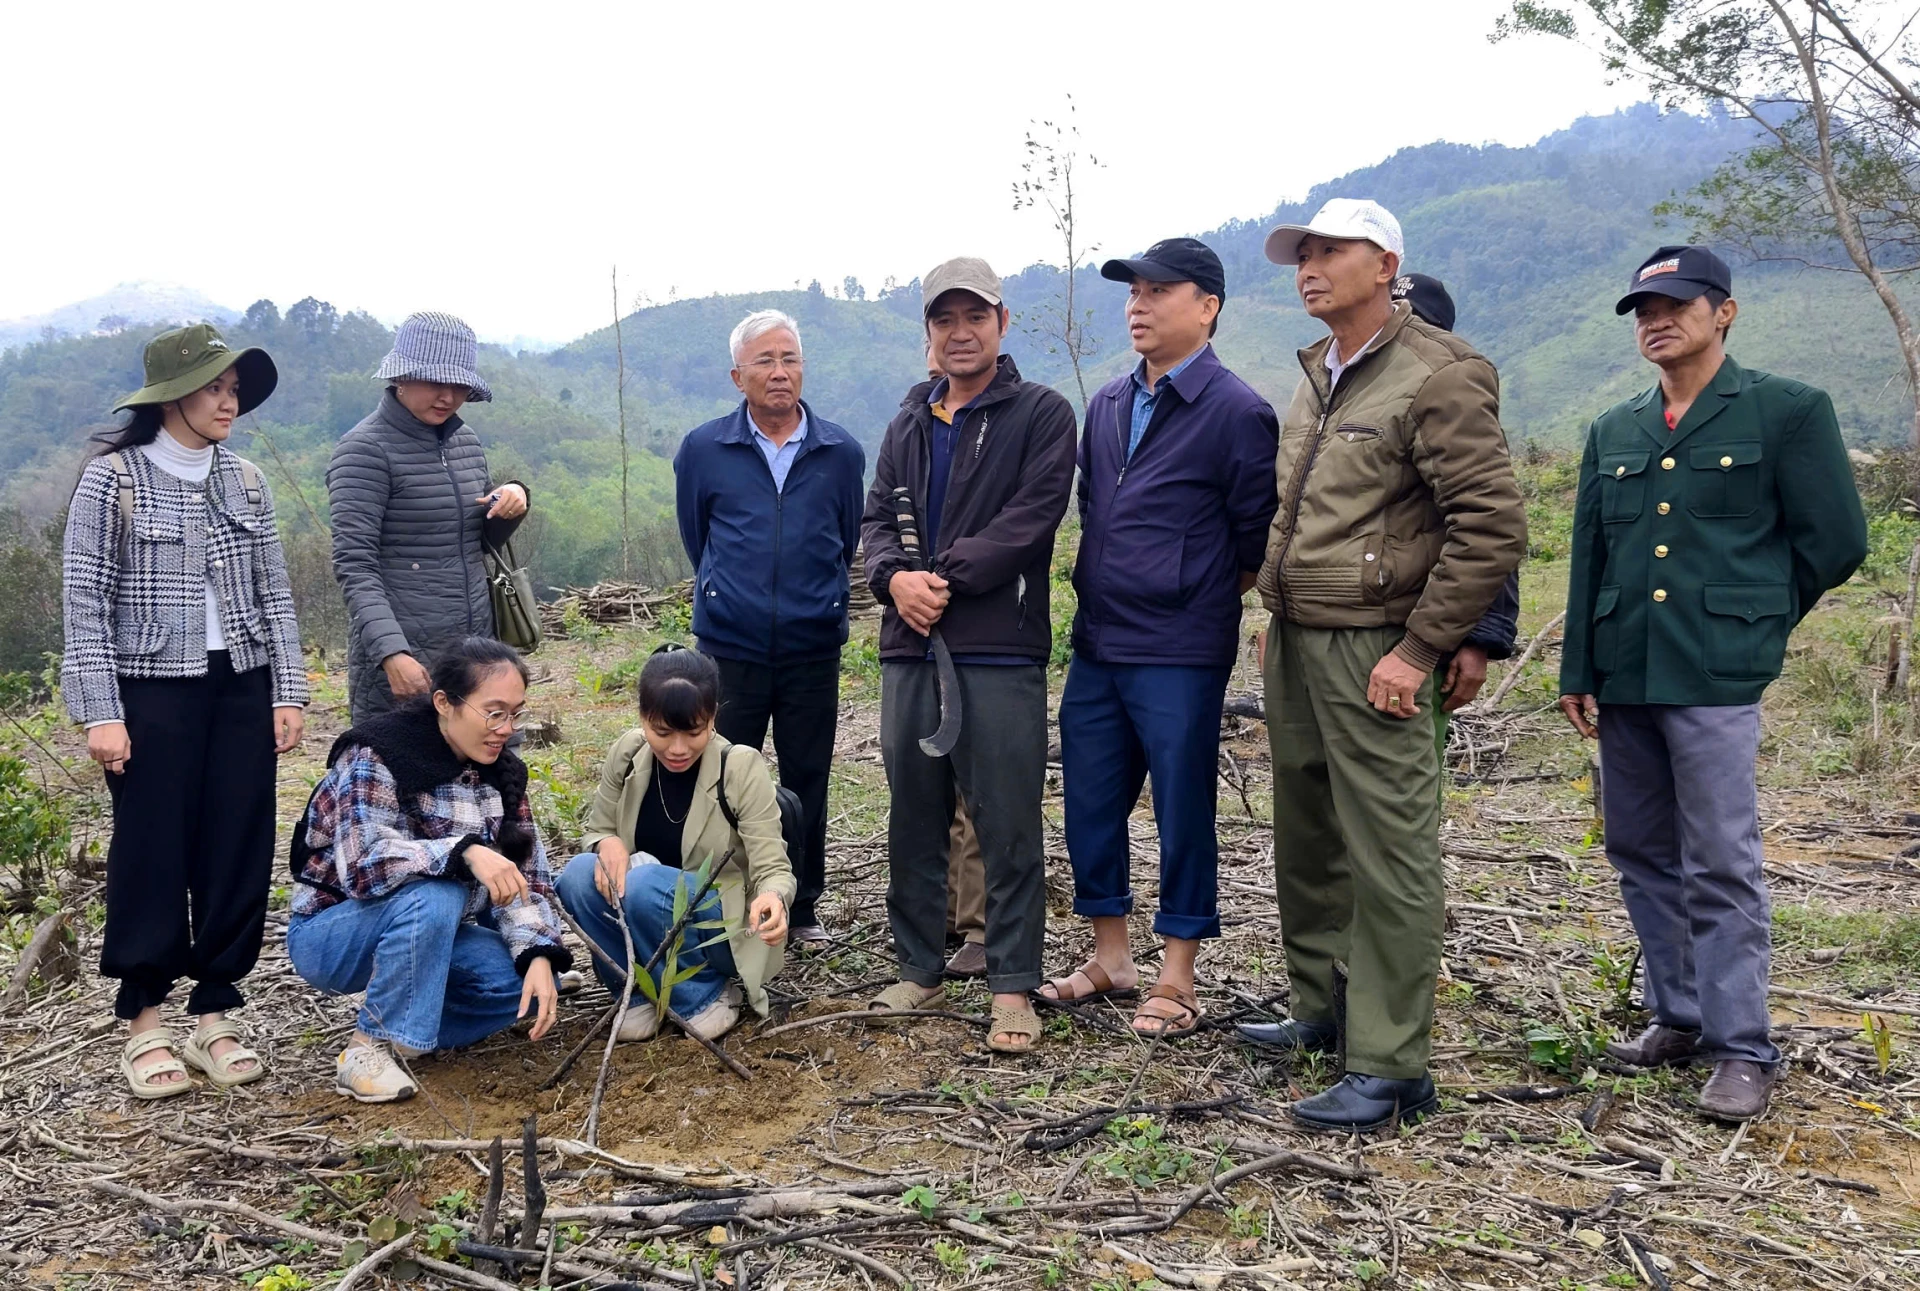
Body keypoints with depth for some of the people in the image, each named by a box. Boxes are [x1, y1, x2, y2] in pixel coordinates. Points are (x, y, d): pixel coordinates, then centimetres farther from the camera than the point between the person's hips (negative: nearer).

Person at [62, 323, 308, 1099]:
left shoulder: (244, 481, 8)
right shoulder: (113, 479, -4)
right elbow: (84, 602, -5)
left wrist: (288, 690, 5)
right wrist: (100, 712, -10)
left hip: (241, 689, 4)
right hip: (153, 692, -4)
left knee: (238, 853, 4)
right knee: (152, 855, 2)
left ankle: (214, 1018, 16)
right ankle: (144, 1025, 16)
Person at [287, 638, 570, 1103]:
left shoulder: (501, 771, -2)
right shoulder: (376, 757, -21)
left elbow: (526, 875, -7)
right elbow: (363, 865, -35)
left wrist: (539, 955, -24)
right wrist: (465, 852, -47)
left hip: (433, 933, 6)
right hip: (331, 934, -6)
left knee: (526, 978, -19)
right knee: (434, 893, -35)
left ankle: (407, 1033, 4)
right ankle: (370, 1047, -19)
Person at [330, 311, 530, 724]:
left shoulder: (466, 441, 11)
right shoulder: (365, 450, -8)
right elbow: (354, 565, -15)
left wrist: (511, 502, -2)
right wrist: (392, 652, -27)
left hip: (475, 649, 6)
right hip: (401, 657, -6)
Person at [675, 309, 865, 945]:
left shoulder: (842, 453, 2)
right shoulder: (702, 450, 0)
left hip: (814, 648, 1)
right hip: (730, 648, -1)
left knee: (808, 782, 9)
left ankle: (803, 907, 24)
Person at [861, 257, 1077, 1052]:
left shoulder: (1041, 414, 1)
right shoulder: (909, 424, 19)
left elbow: (1031, 517, -11)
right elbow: (877, 517, 13)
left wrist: (946, 577, -16)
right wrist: (895, 578, -9)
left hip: (1001, 652, -5)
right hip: (911, 648, 6)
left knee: (1008, 827, -1)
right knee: (913, 820, 12)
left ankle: (1013, 988, 9)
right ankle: (918, 970, 25)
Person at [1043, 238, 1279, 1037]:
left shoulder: (1237, 412, -10)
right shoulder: (1108, 405, 11)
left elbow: (1256, 539, -5)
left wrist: (1199, 602, 3)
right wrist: (1099, 596, 14)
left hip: (1179, 655, -7)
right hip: (1096, 644, 7)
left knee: (1183, 814, 4)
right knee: (1090, 805, 12)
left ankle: (1176, 978, 17)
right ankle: (1110, 957, 28)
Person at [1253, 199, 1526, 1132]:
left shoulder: (1436, 378, -11)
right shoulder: (1316, 375, 15)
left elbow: (1494, 528, -16)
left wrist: (1419, 648, -17)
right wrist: (1279, 612, 16)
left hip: (1370, 649, -9)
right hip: (1294, 640, 9)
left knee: (1387, 857, -4)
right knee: (1306, 839, 17)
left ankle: (1390, 1069, 4)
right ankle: (1319, 1011, 32)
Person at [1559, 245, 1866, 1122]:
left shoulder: (1788, 411, -1)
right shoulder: (1613, 432, 13)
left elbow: (1834, 540, 0)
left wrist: (1753, 623, 7)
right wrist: (1577, 672, 9)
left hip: (1715, 679, -6)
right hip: (1622, 678, 6)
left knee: (1721, 868, -4)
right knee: (1641, 853, 12)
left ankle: (1742, 1049, 7)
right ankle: (1678, 1016, 26)